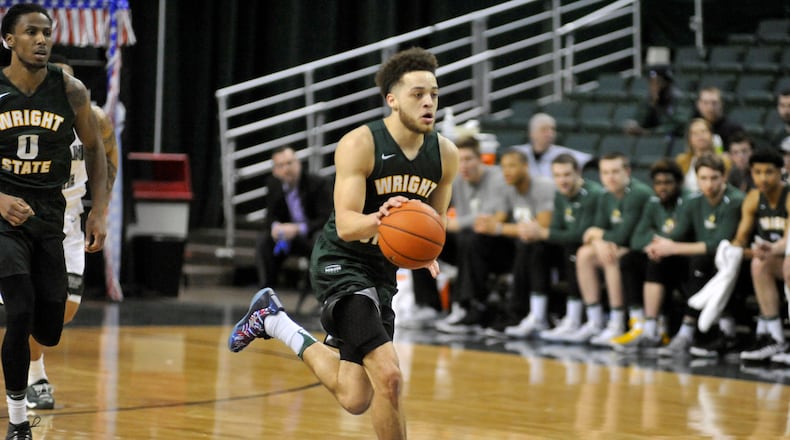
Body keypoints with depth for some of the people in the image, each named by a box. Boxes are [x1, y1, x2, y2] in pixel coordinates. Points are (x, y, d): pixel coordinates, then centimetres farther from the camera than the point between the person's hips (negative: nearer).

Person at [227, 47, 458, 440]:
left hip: (383, 267, 7)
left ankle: (273, 321, 33)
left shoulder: (444, 154, -4)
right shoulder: (359, 145, -21)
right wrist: (378, 219, -50)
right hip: (340, 262, -7)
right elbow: (346, 225, -28)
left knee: (355, 400, 12)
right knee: (388, 376, -25)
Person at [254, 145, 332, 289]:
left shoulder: (317, 183, -16)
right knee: (263, 240, -22)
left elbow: (326, 219, -20)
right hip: (289, 235, 4)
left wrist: (299, 228, -33)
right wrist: (275, 227, -23)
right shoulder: (273, 185, -2)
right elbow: (271, 217, 4)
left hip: (313, 234, -4)